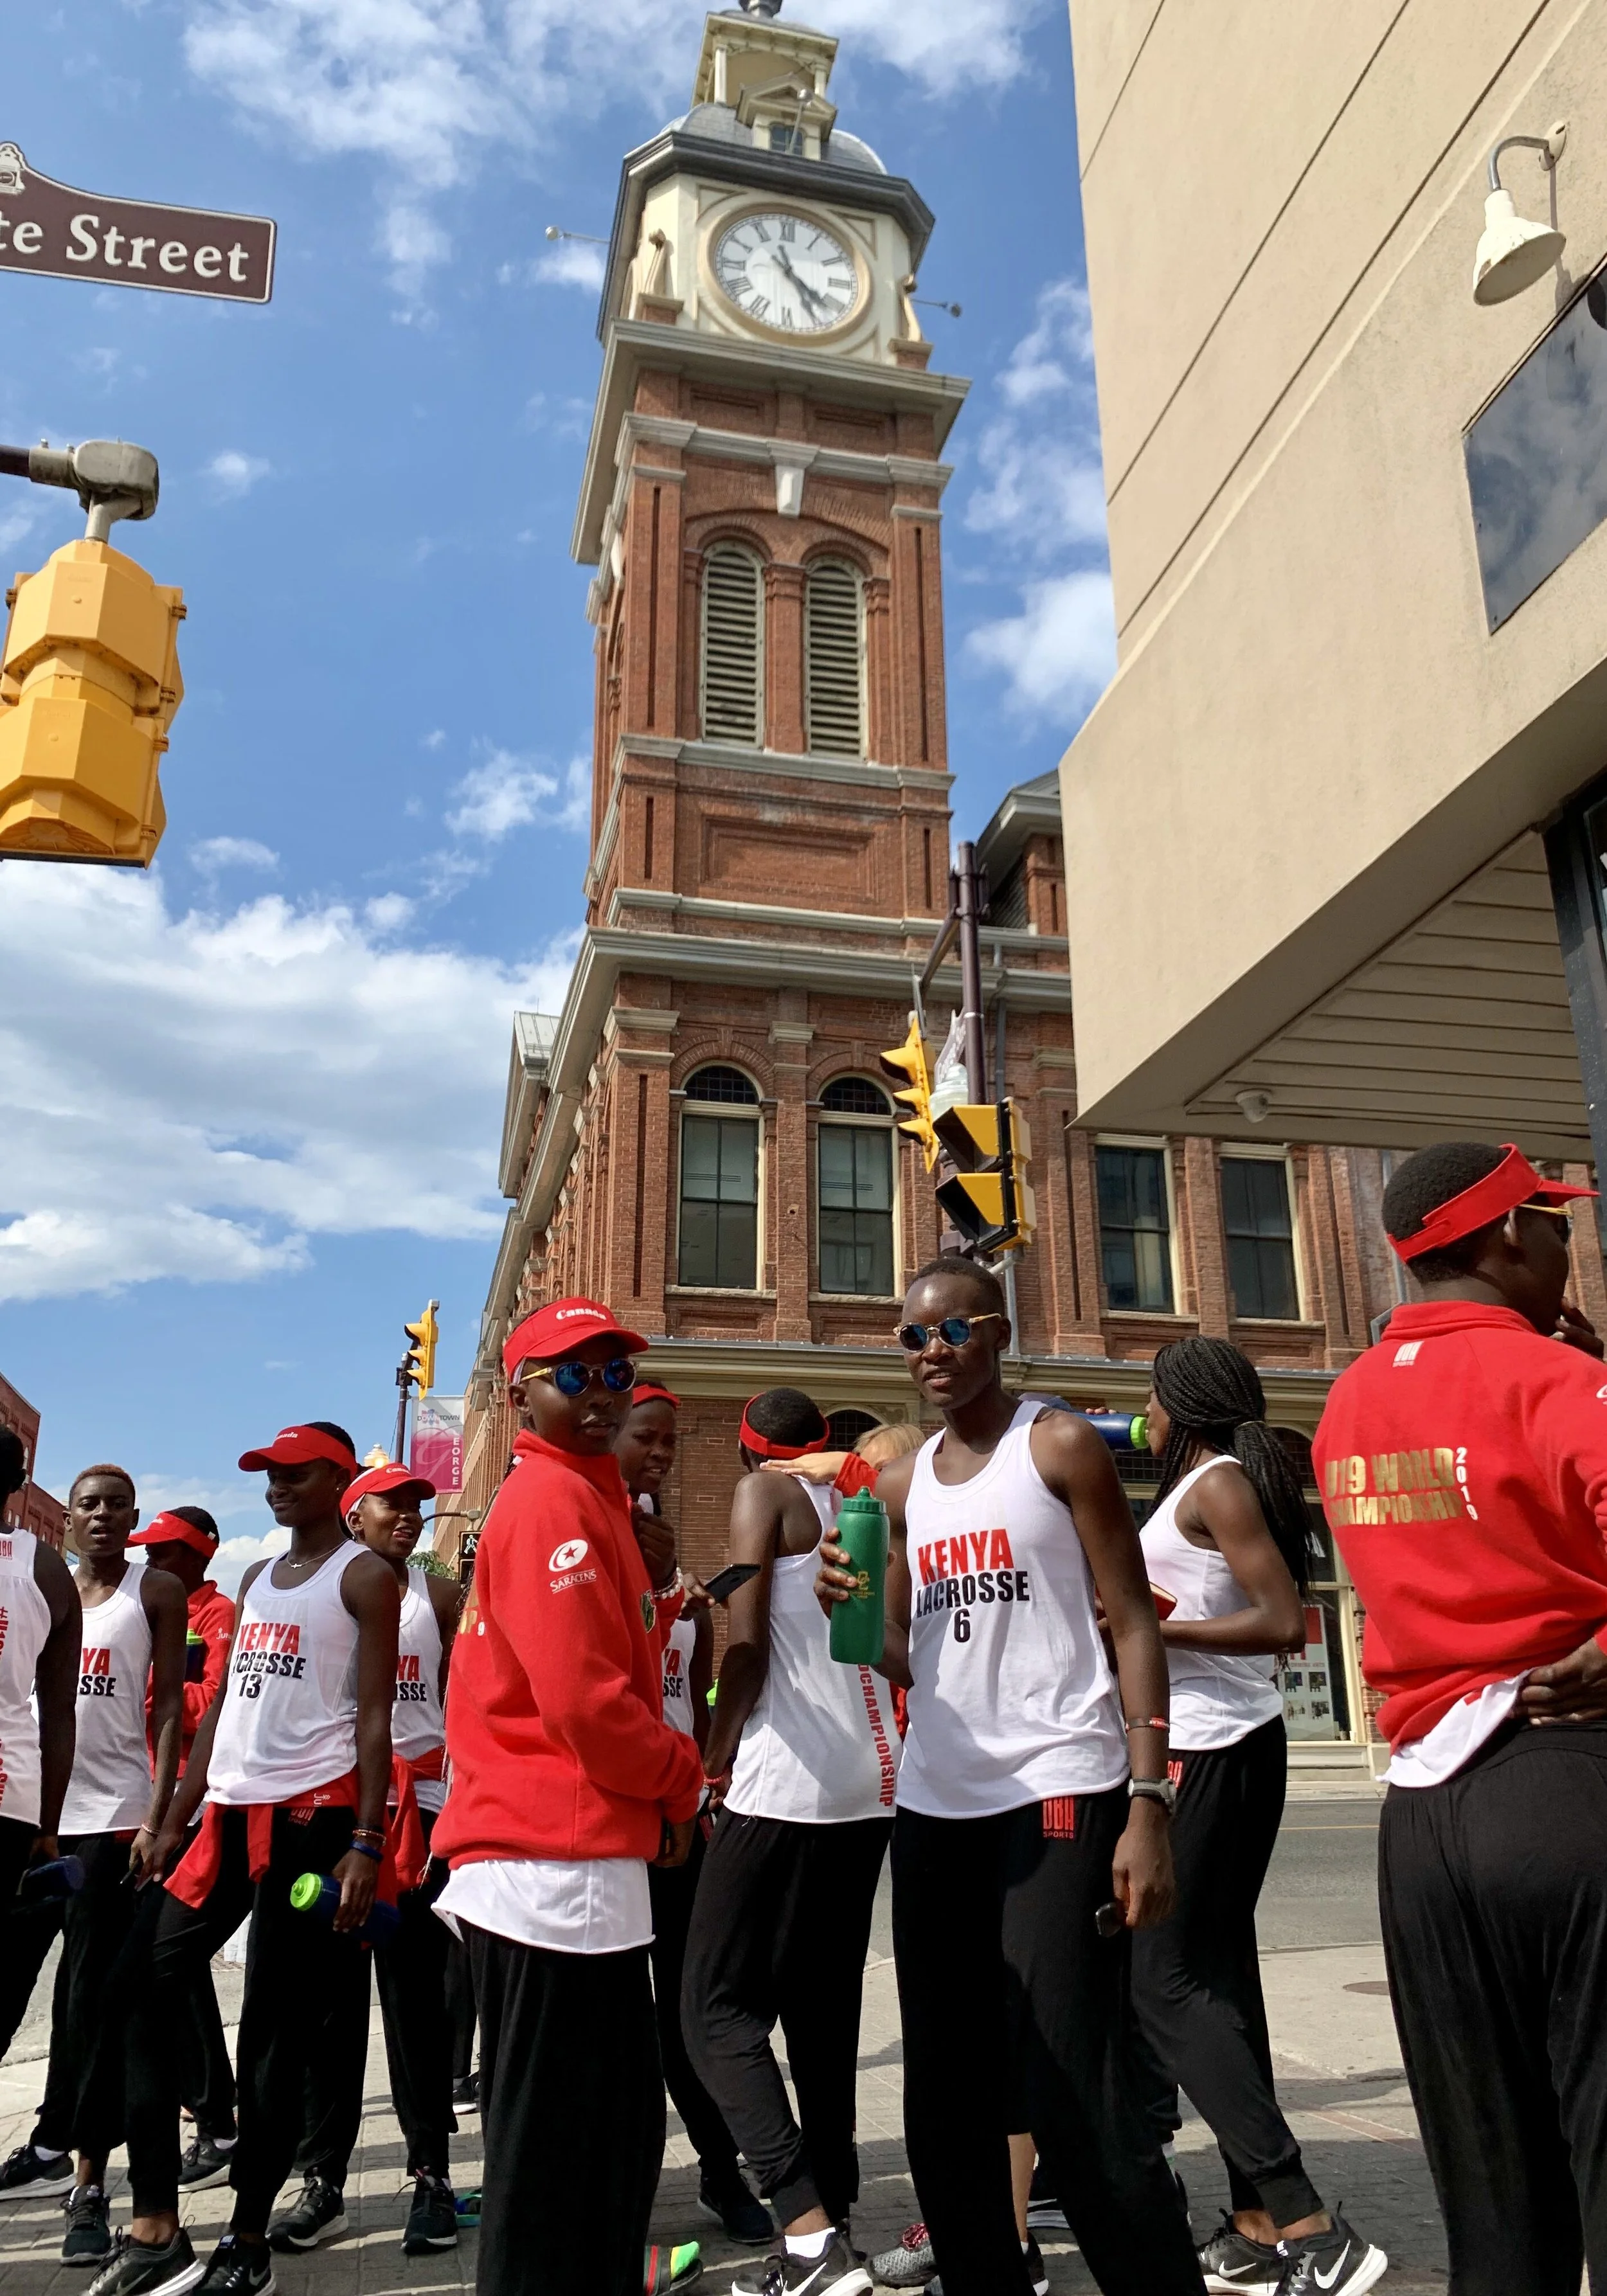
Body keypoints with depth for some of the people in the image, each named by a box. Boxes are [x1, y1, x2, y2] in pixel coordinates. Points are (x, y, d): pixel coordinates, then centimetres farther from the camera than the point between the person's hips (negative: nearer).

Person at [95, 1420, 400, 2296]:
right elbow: (220, 1709, 19)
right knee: (145, 1989, 3)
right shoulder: (256, 1579, 18)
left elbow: (374, 1716, -10)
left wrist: (366, 1842, -17)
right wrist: (173, 1823, 14)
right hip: (228, 1811, 7)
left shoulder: (363, 1576, -4)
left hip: (312, 1811, -7)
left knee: (275, 2026, 1)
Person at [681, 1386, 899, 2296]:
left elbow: (747, 1645, -12)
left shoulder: (764, 1494, -3)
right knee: (823, 2010, 15)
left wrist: (712, 1761, -2)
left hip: (789, 1785, -8)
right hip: (872, 1783, 8)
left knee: (717, 2005, -2)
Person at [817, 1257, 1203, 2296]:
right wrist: (854, 1615, -6)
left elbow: (1135, 1625, -7)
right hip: (934, 1804, 6)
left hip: (1058, 1790, -6)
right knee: (946, 2102, 14)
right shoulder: (904, 1485, 12)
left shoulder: (1059, 1446, -4)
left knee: (1077, 2102, -7)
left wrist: (1149, 1802, -16)